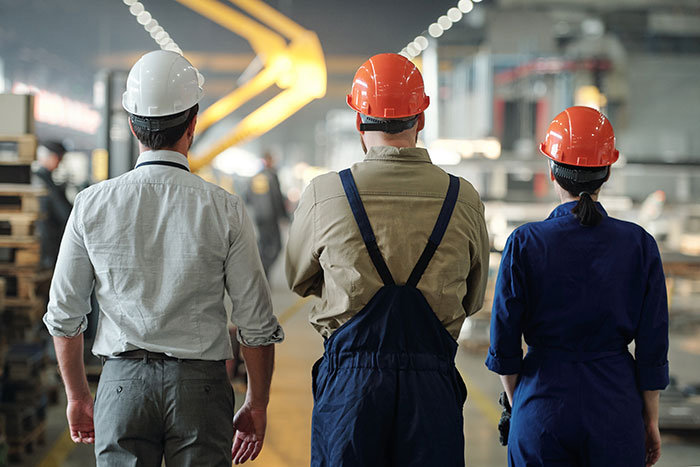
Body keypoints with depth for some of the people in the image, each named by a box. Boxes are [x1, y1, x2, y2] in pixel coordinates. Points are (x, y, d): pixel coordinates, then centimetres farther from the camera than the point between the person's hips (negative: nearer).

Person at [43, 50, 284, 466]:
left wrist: (78, 396, 19)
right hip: (199, 384, -1)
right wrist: (256, 407, 9)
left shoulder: (92, 205, -2)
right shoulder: (224, 210, -7)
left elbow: (64, 315, 5)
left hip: (123, 384, 1)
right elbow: (257, 324, -3)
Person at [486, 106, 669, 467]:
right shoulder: (639, 245, -4)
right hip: (615, 409, 1)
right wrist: (651, 421, 9)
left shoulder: (525, 243, -7)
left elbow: (504, 345, -2)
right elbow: (652, 346, -1)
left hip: (543, 404, 0)